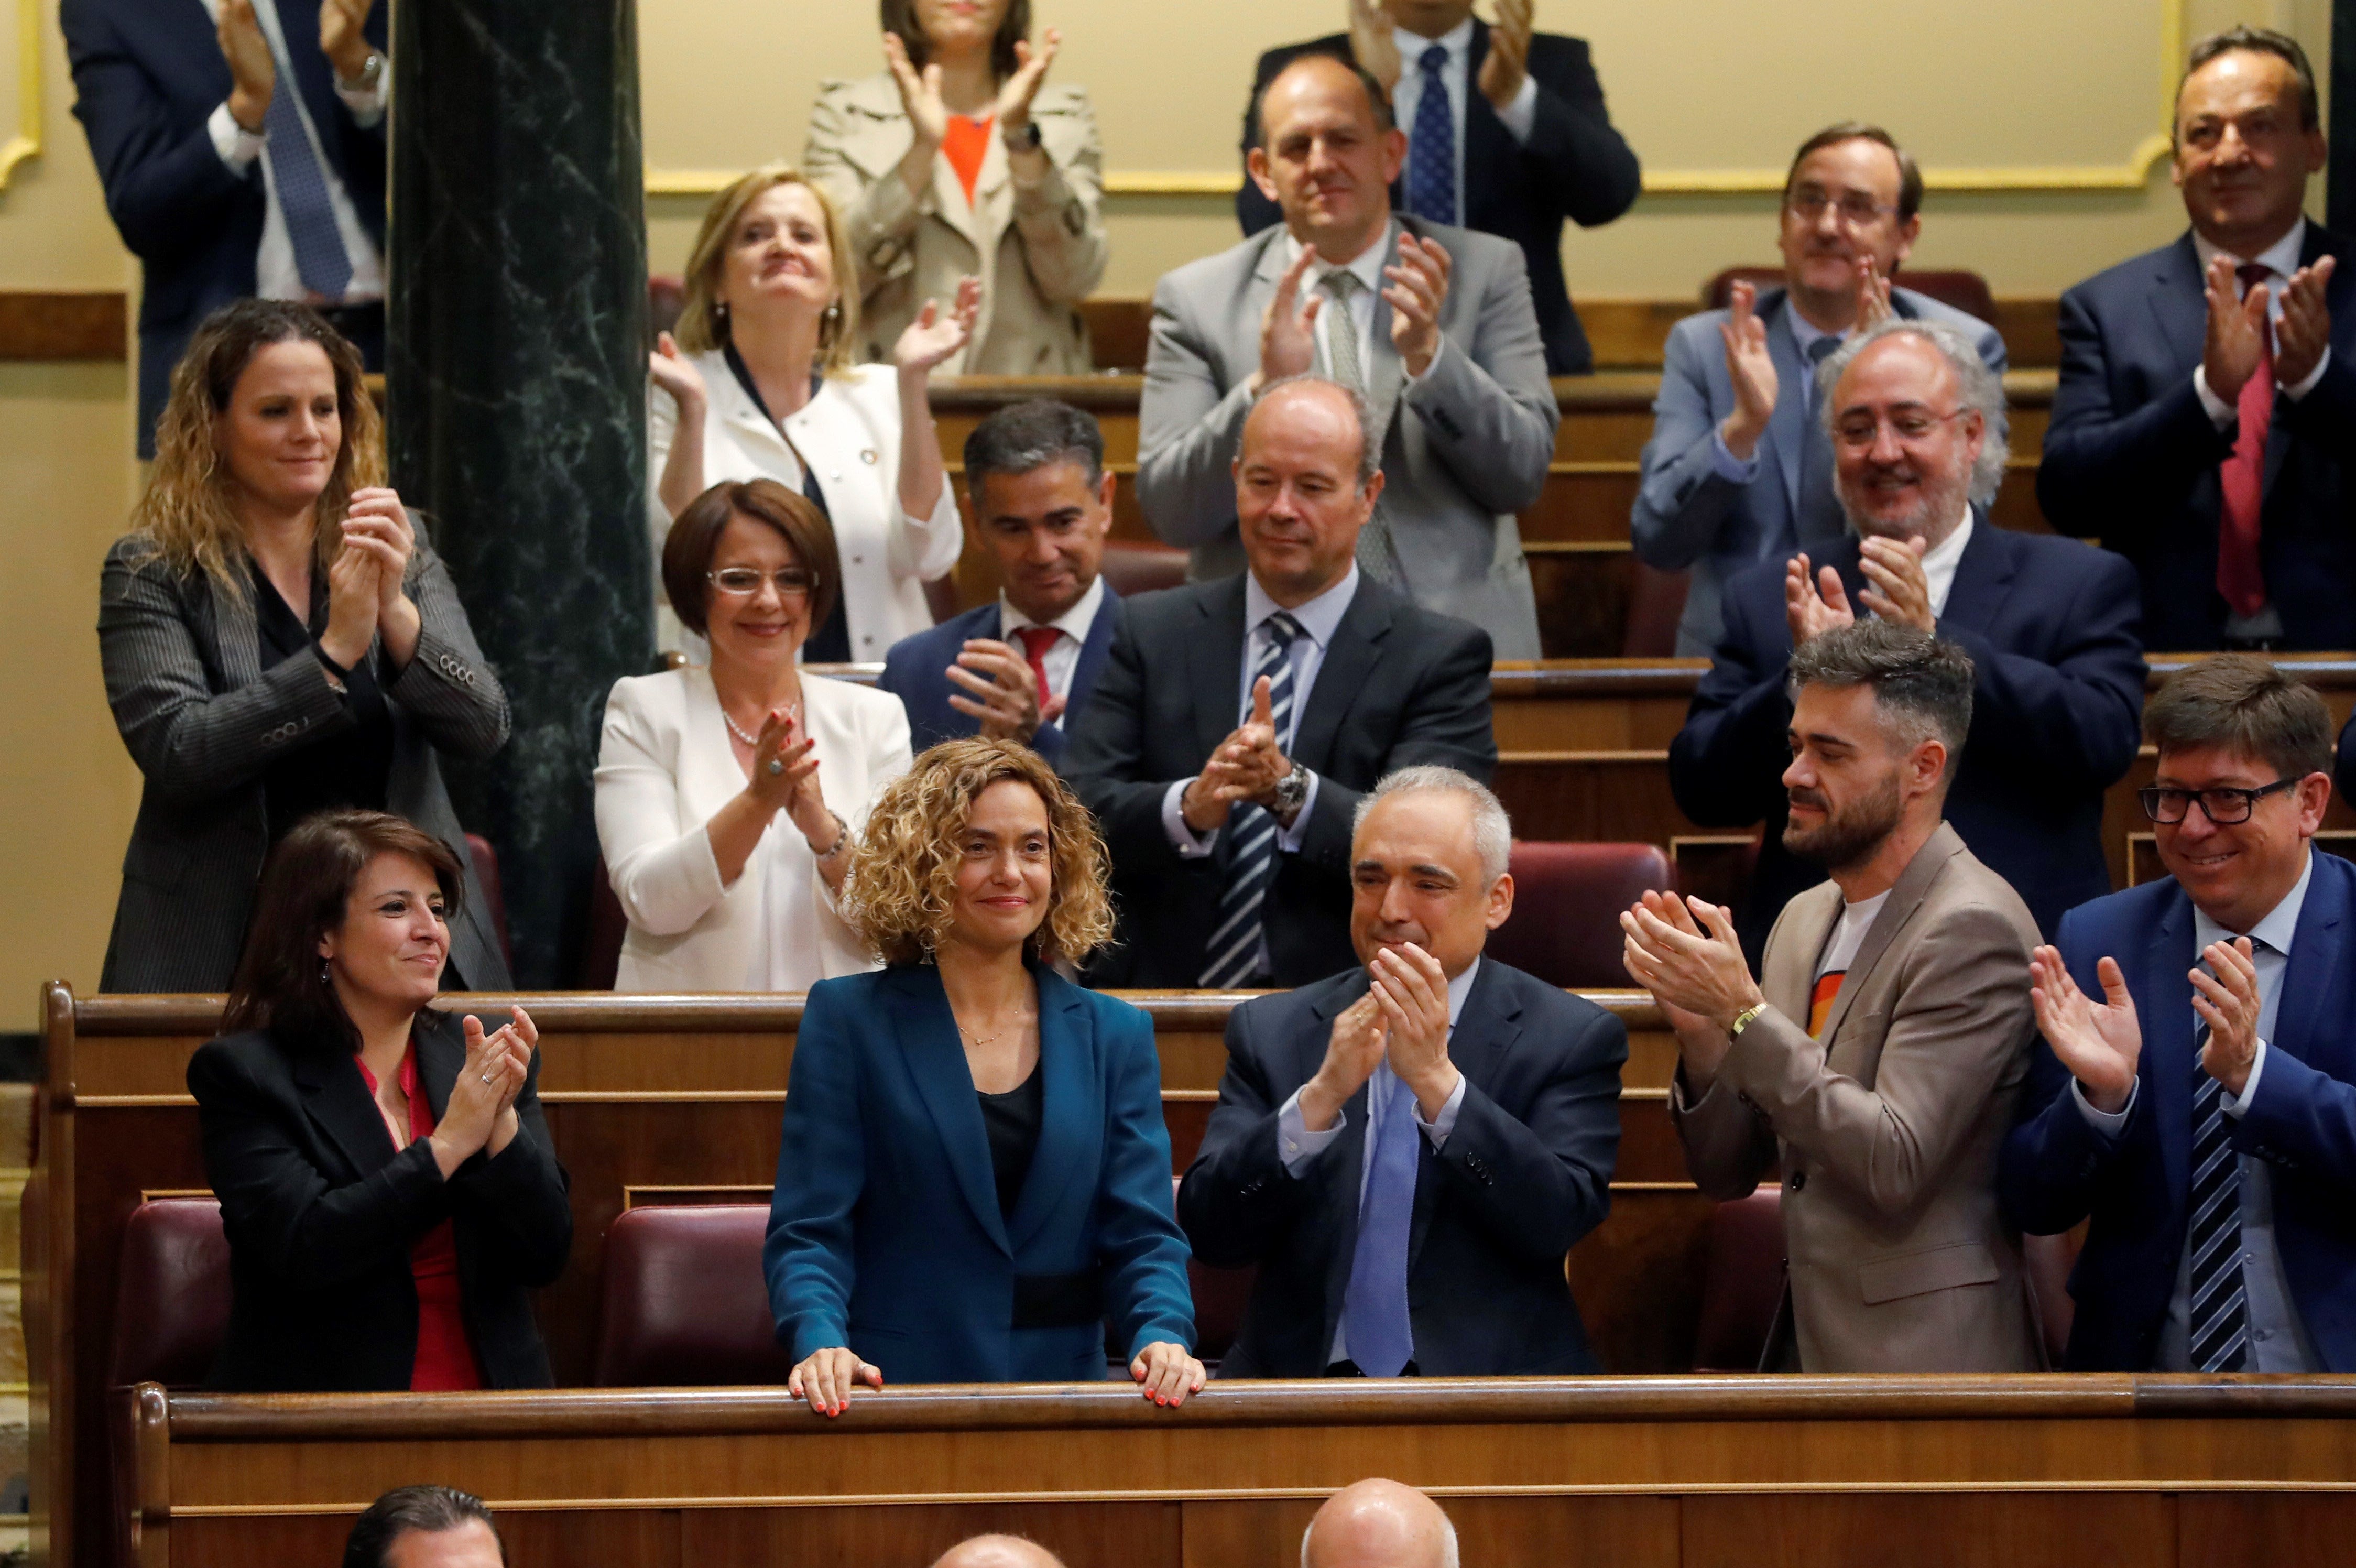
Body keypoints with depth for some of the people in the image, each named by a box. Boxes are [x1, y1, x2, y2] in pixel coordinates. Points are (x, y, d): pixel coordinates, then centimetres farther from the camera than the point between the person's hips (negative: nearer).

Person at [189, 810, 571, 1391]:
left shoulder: (480, 1057, 13)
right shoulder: (245, 1074, 1)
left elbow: (546, 1256, 5)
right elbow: (302, 1251, -13)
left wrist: (502, 1122, -10)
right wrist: (448, 1145, -13)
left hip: (488, 1409, 4)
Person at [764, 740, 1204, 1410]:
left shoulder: (1114, 1036, 15)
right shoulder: (849, 1021, 7)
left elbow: (1140, 1235, 8)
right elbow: (809, 1231, 1)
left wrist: (1162, 1337, -13)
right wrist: (821, 1343, -19)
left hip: (1061, 1388, 3)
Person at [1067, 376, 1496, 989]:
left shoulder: (1440, 657, 7)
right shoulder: (1149, 633, 15)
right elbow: (1079, 812, 3)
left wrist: (1292, 790, -23)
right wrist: (1188, 808, -17)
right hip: (1162, 1000, 2)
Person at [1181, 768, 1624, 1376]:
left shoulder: (1572, 1038, 5)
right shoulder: (1270, 1031, 10)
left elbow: (1560, 1223, -9)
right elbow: (1211, 1233, -1)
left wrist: (1436, 1080, -18)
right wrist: (1321, 1097, -15)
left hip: (1486, 1385, -1)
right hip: (1302, 1377, 1)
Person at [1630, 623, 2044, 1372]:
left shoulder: (1973, 929, -12)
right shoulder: (1805, 920, 12)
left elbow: (1894, 1164, -20)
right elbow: (1729, 1173, 13)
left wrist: (1745, 1014, -18)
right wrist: (1701, 1035, -5)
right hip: (1806, 1339, 7)